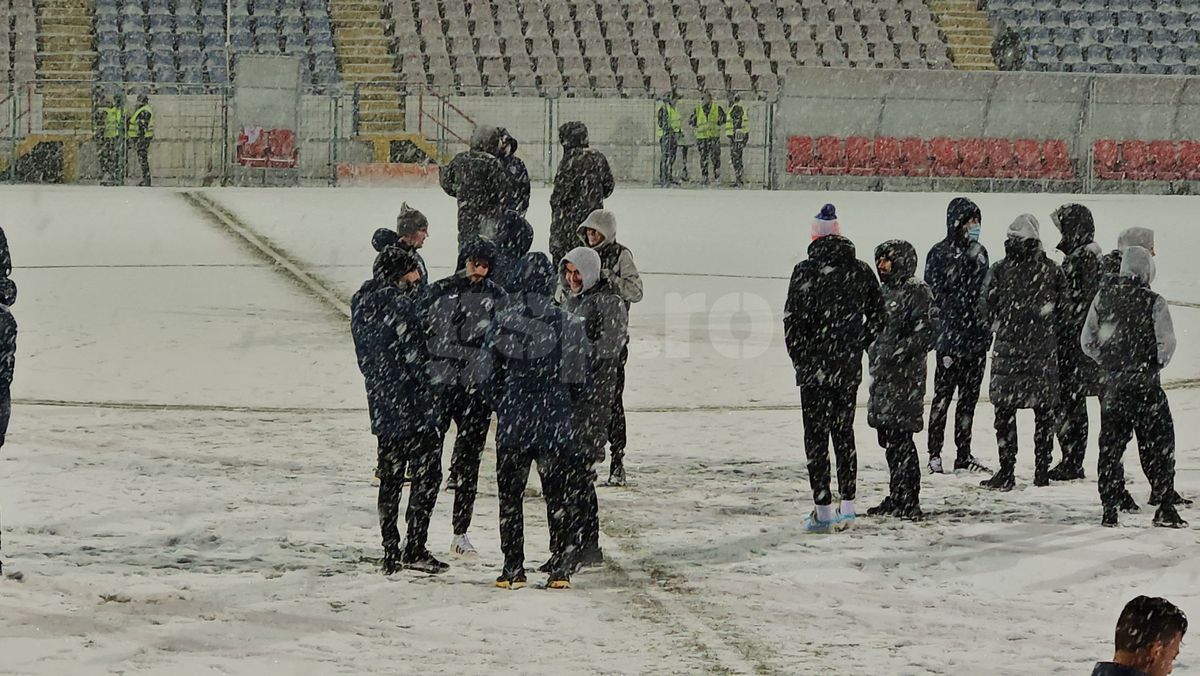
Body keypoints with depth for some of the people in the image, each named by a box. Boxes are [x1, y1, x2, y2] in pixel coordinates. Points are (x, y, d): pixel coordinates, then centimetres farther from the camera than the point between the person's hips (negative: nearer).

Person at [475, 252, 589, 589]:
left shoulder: (501, 323, -8)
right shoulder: (569, 324, -8)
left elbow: (487, 374, -3)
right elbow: (579, 379, -4)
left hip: (512, 426, 0)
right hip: (556, 428, 0)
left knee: (511, 497, 10)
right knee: (558, 498, 11)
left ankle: (513, 569, 10)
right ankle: (559, 569, 12)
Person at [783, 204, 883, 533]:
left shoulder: (805, 271, -11)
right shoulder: (861, 271, 3)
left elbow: (793, 319, -12)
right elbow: (877, 315, 9)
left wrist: (798, 357, -1)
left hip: (814, 367, -4)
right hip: (850, 369, 5)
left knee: (816, 435, 1)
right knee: (844, 432, 14)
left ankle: (824, 510, -2)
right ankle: (847, 507, 16)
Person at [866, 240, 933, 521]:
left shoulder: (916, 291, -10)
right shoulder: (885, 292, 17)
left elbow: (925, 334, -17)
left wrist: (897, 353, -19)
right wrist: (875, 353, 16)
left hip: (905, 376, -9)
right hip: (882, 376, 9)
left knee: (900, 439, -9)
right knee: (889, 440, 13)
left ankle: (909, 502, -6)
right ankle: (896, 498, 21)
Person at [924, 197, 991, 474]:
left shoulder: (980, 253, 13)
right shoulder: (940, 254, -6)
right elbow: (933, 295, -9)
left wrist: (987, 331, 14)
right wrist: (941, 334, -13)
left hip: (977, 338, 6)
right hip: (951, 337, -6)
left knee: (969, 397, 9)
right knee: (943, 396, -1)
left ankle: (964, 453, 15)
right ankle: (935, 454, 4)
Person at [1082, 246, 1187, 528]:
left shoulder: (1103, 297, 2)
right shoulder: (1153, 302, -10)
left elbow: (1087, 340, 5)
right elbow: (1167, 343, -16)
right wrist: (1157, 364, 2)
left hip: (1112, 383, 4)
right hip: (1146, 385, -4)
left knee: (1110, 446, 11)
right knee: (1158, 446, 4)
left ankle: (1109, 508, 10)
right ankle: (1164, 506, 1)